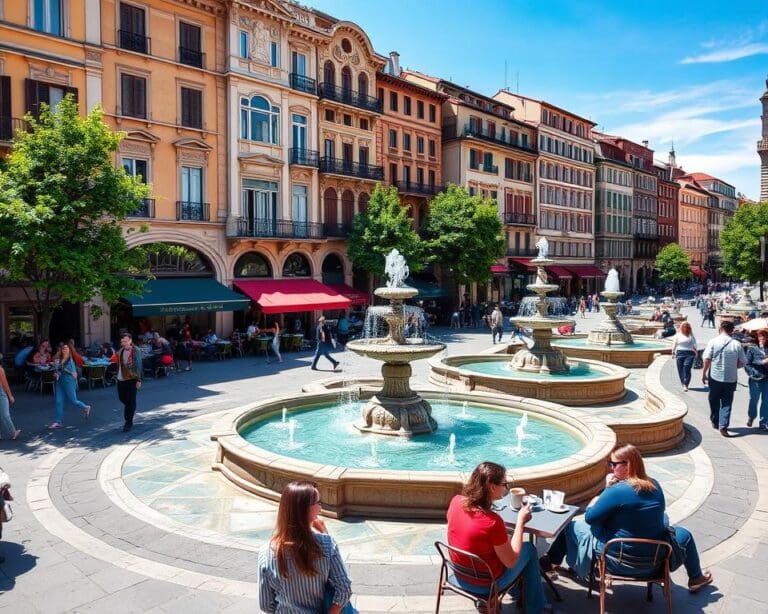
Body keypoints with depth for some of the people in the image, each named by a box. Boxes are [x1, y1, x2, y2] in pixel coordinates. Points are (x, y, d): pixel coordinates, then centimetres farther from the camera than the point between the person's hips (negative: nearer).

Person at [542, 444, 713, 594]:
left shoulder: (616, 491, -25)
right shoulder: (655, 486, -5)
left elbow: (589, 517, -17)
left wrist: (607, 489, -9)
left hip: (618, 553, -5)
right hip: (654, 553, 5)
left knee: (571, 526, 14)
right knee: (683, 534, 37)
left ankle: (551, 562, 32)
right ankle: (696, 578, 53)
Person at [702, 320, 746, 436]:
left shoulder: (713, 342, -8)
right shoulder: (737, 344, -3)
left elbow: (707, 359, -10)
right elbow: (742, 363, 0)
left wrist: (704, 373, 0)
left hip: (715, 377, 0)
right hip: (731, 378, 1)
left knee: (714, 401, 16)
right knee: (727, 403, 5)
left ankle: (715, 422, 28)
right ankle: (723, 426, -6)